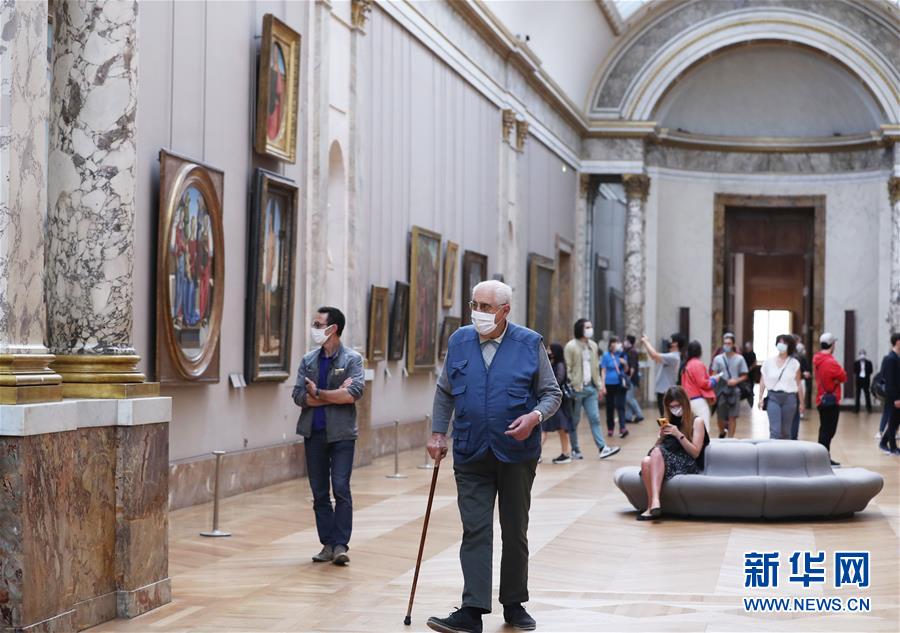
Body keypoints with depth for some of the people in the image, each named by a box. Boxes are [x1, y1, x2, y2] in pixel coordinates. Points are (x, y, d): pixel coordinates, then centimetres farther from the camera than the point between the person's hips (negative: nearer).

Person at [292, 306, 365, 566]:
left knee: (341, 489, -9)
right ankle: (327, 544, 13)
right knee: (319, 493, 7)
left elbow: (354, 393, -18)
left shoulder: (352, 359, -3)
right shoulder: (308, 360, 9)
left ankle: (340, 545, -6)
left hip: (341, 434, -4)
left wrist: (318, 393, -10)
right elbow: (299, 396, -3)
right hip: (314, 434, 4)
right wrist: (336, 395, -12)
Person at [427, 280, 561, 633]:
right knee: (475, 531, -5)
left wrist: (535, 416, -19)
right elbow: (444, 392, 15)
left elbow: (552, 393, 0)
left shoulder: (529, 344, -3)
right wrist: (438, 433, 8)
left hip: (517, 454, -1)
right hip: (471, 455, 1)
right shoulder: (459, 342, 4)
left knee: (515, 532, 10)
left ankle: (514, 604, 22)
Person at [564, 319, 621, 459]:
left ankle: (602, 448, -5)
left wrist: (599, 386, 13)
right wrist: (570, 389, -14)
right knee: (574, 421, 3)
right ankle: (575, 450, 11)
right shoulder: (571, 346, -8)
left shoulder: (593, 346, 12)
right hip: (577, 388, -6)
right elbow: (568, 369, -10)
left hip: (591, 387, 6)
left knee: (595, 419, 0)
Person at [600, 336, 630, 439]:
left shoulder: (622, 355, 4)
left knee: (620, 406, -8)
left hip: (620, 384, 0)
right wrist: (603, 386, -5)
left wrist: (625, 363, -9)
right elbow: (603, 371, -1)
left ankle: (623, 428, -15)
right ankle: (610, 428, 19)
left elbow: (626, 370, 12)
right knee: (610, 407, 8)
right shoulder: (606, 355, -1)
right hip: (609, 384, 0)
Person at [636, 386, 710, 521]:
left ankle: (655, 501, -47)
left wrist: (678, 435, -11)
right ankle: (653, 505, -39)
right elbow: (658, 447, 21)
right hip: (665, 463, 5)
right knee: (647, 461, -31)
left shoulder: (697, 422, 6)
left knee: (657, 452, -34)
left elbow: (695, 453, -2)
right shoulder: (669, 422, 21)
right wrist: (661, 436, 1)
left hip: (688, 466, -4)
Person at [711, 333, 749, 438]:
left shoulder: (739, 358, 2)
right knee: (720, 416, 8)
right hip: (721, 391, 1)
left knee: (732, 417, -4)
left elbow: (745, 376, 4)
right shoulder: (718, 359, 5)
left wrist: (736, 380, -15)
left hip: (734, 390, -1)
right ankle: (722, 433, 35)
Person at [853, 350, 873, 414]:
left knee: (867, 394, 1)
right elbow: (854, 371, -2)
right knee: (858, 394, 4)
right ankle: (856, 408, 7)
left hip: (866, 380, -1)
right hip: (859, 380, 1)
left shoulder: (868, 362, 3)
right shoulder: (856, 362, 3)